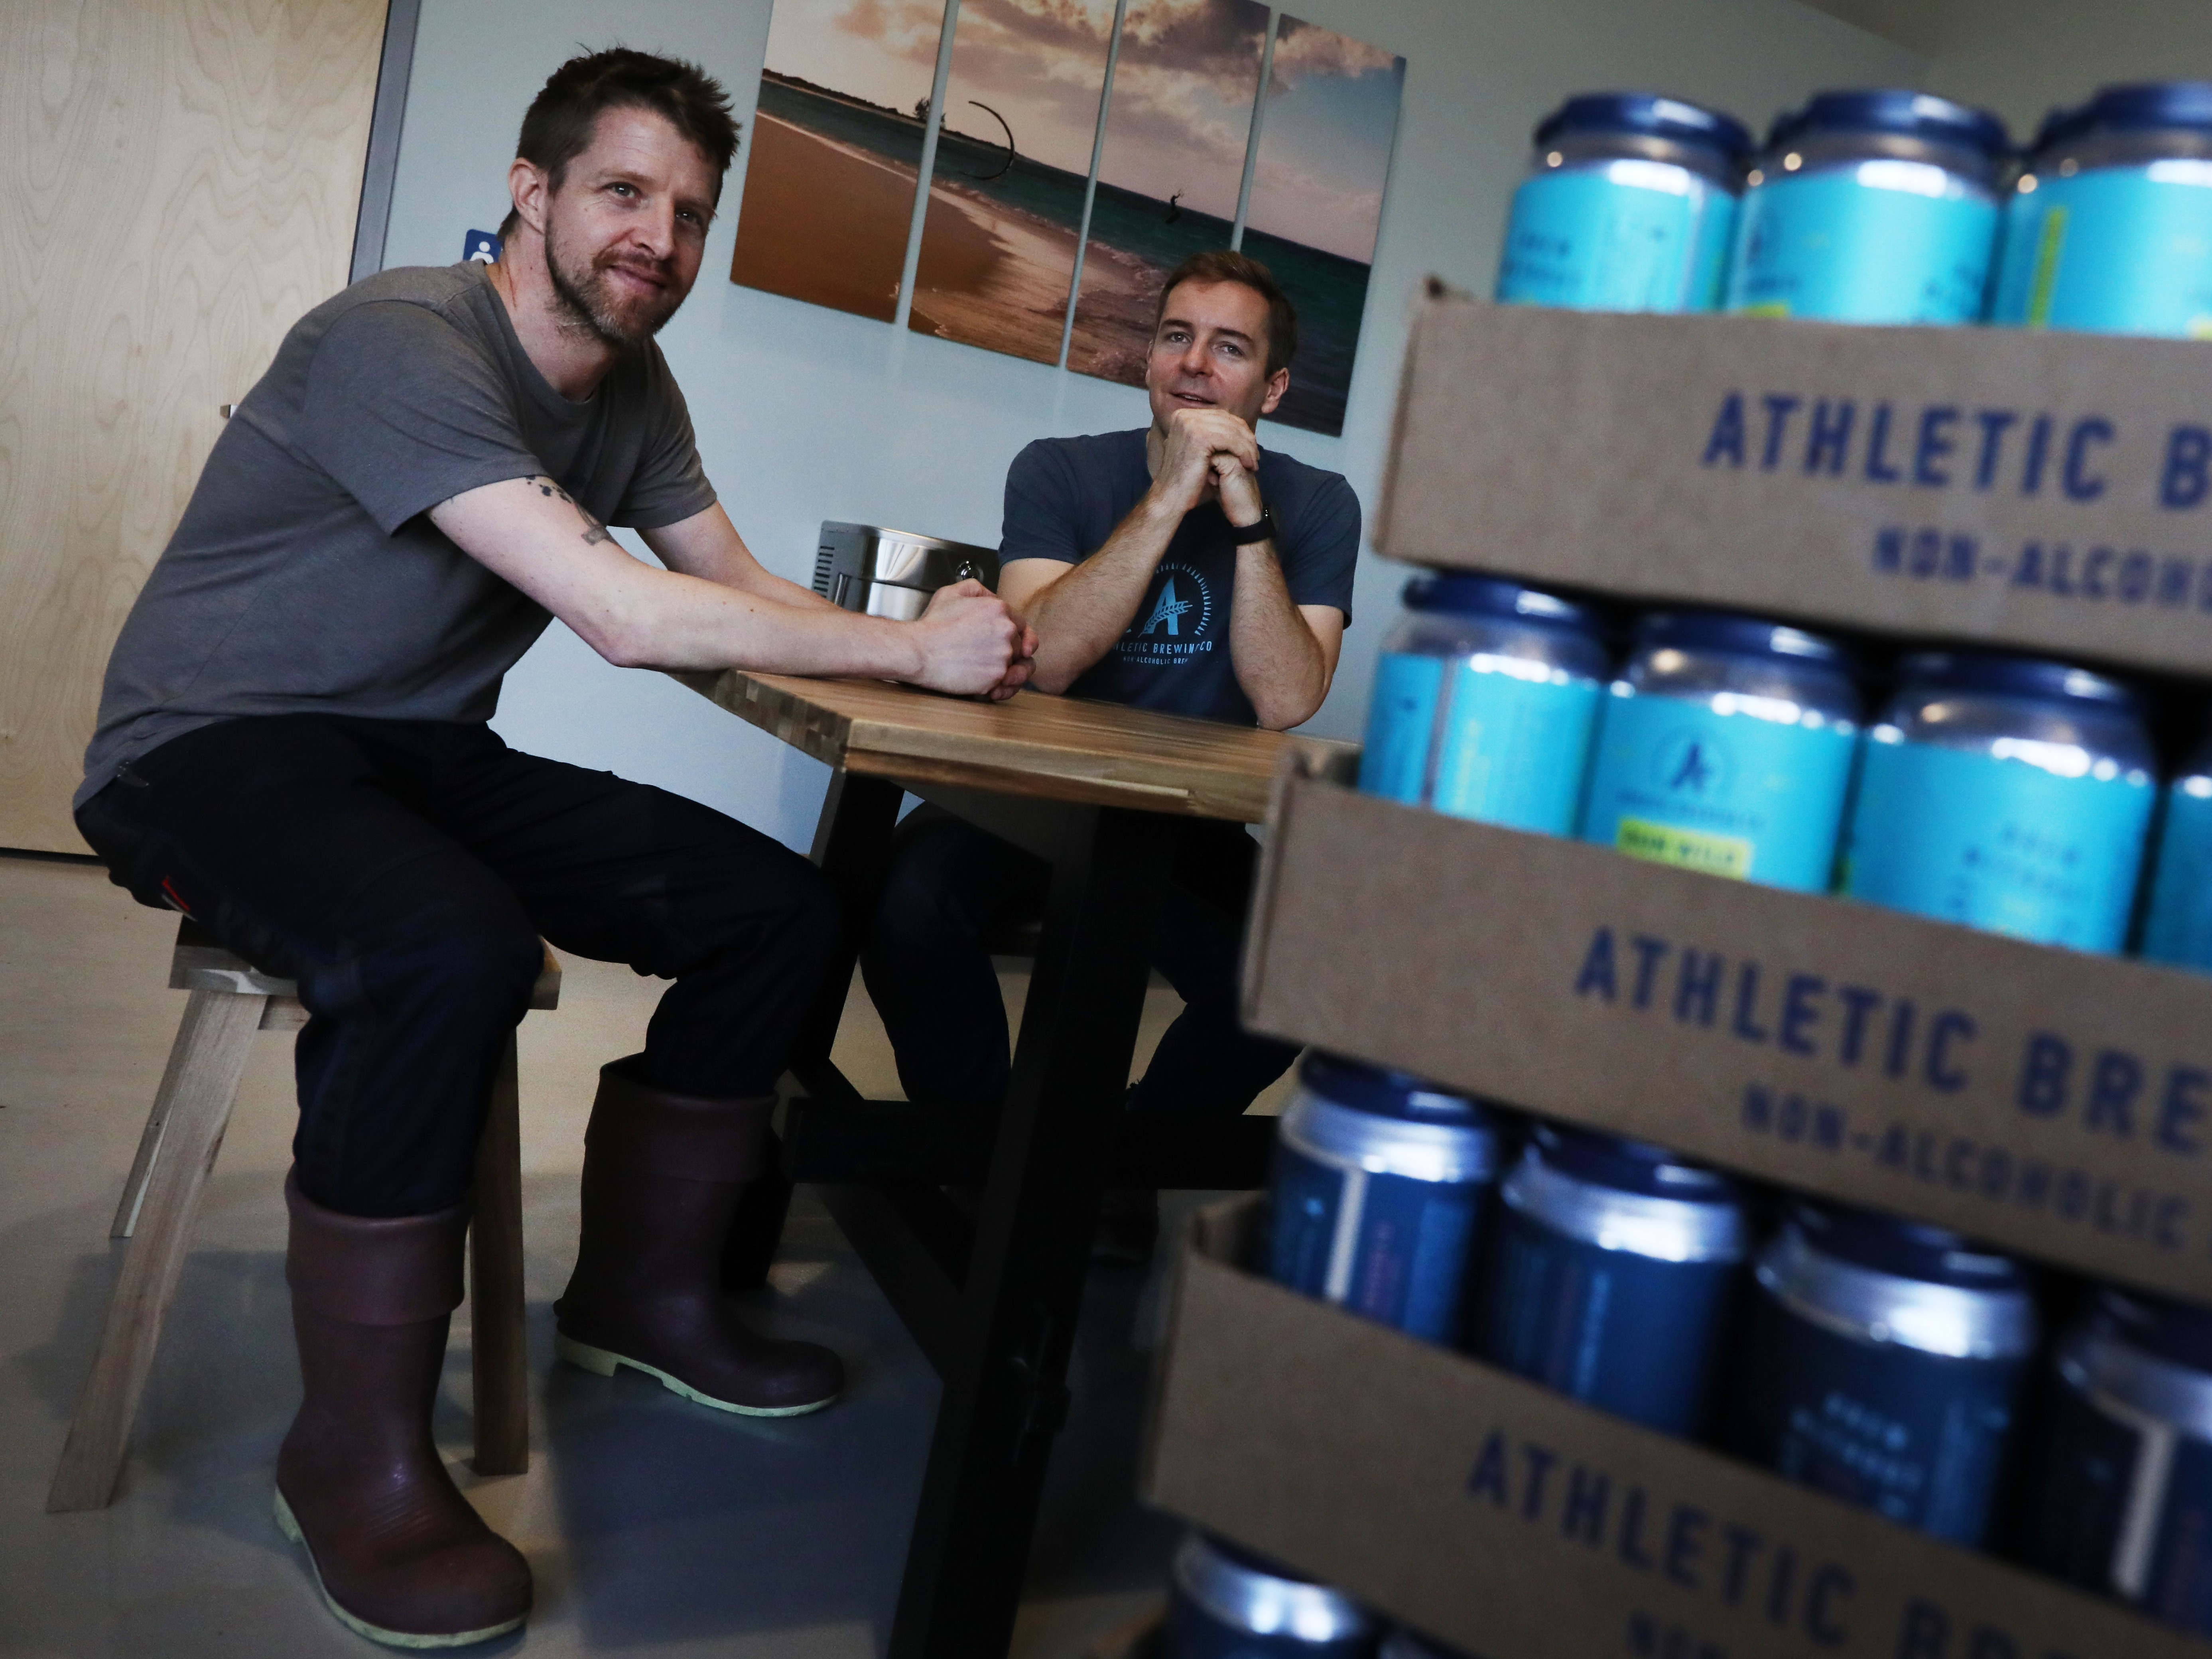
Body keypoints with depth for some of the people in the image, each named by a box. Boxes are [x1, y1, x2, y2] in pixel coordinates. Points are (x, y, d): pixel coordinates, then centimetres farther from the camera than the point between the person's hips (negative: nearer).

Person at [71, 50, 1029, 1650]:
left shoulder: (632, 388, 6)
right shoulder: (402, 343, -21)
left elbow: (740, 586, 9)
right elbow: (627, 618, -30)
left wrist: (927, 638, -10)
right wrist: (912, 650, -24)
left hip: (422, 757, 8)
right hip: (214, 744, -8)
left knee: (781, 908, -5)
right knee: (451, 946, -39)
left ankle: (645, 1290, 12)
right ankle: (358, 1456, -19)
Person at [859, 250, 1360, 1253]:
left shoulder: (1314, 507, -2)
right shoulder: (1061, 473, -3)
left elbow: (1283, 703, -16)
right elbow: (1045, 659, -21)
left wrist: (1246, 514, -23)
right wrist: (1169, 497, -24)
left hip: (1189, 826, 1)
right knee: (907, 900, -30)